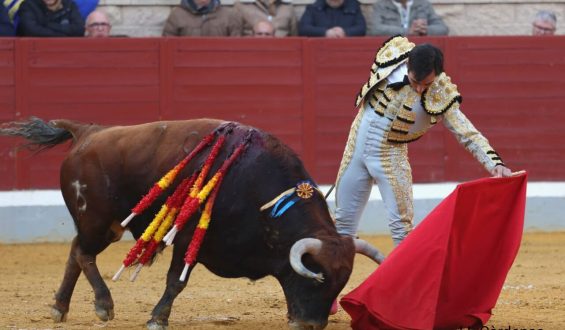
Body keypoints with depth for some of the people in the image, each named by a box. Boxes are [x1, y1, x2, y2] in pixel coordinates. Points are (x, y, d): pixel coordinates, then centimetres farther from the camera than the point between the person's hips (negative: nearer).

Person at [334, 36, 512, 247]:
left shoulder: (441, 95, -22)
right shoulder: (392, 54, -16)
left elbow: (467, 134, -27)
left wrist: (495, 164, -40)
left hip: (391, 154, -3)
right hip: (356, 147, 3)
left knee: (401, 224, -9)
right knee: (343, 221, 11)